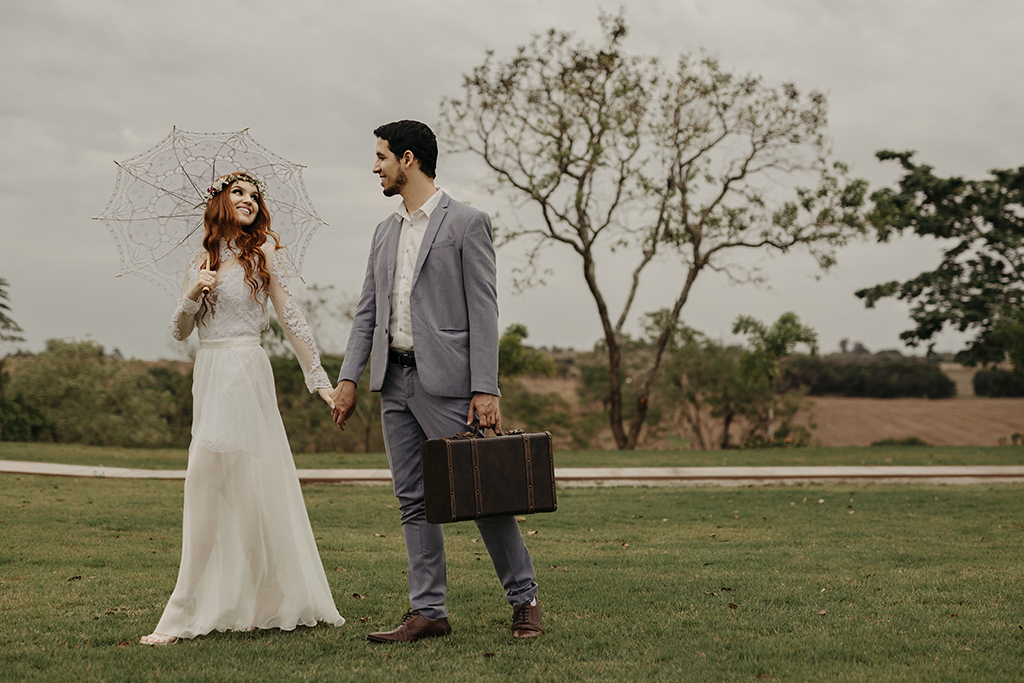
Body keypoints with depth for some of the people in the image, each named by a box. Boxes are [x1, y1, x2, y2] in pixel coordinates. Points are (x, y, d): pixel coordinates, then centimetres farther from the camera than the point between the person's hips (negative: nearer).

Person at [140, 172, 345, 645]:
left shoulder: (263, 250, 1)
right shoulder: (201, 263, 16)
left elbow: (289, 317, 0)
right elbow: (179, 331, 14)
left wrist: (319, 377, -3)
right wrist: (193, 295, -5)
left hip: (244, 371, -6)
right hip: (208, 374, 6)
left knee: (205, 480, -12)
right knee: (237, 489, 8)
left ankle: (185, 614, -9)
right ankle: (267, 604, 16)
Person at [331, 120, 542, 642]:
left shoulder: (466, 223, -4)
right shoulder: (386, 232, 16)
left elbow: (483, 311, -9)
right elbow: (368, 310, 16)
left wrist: (485, 390, -15)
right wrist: (349, 377, 5)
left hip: (446, 382, -7)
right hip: (395, 382, 7)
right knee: (413, 502, 7)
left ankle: (525, 600, 10)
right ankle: (428, 612, 12)